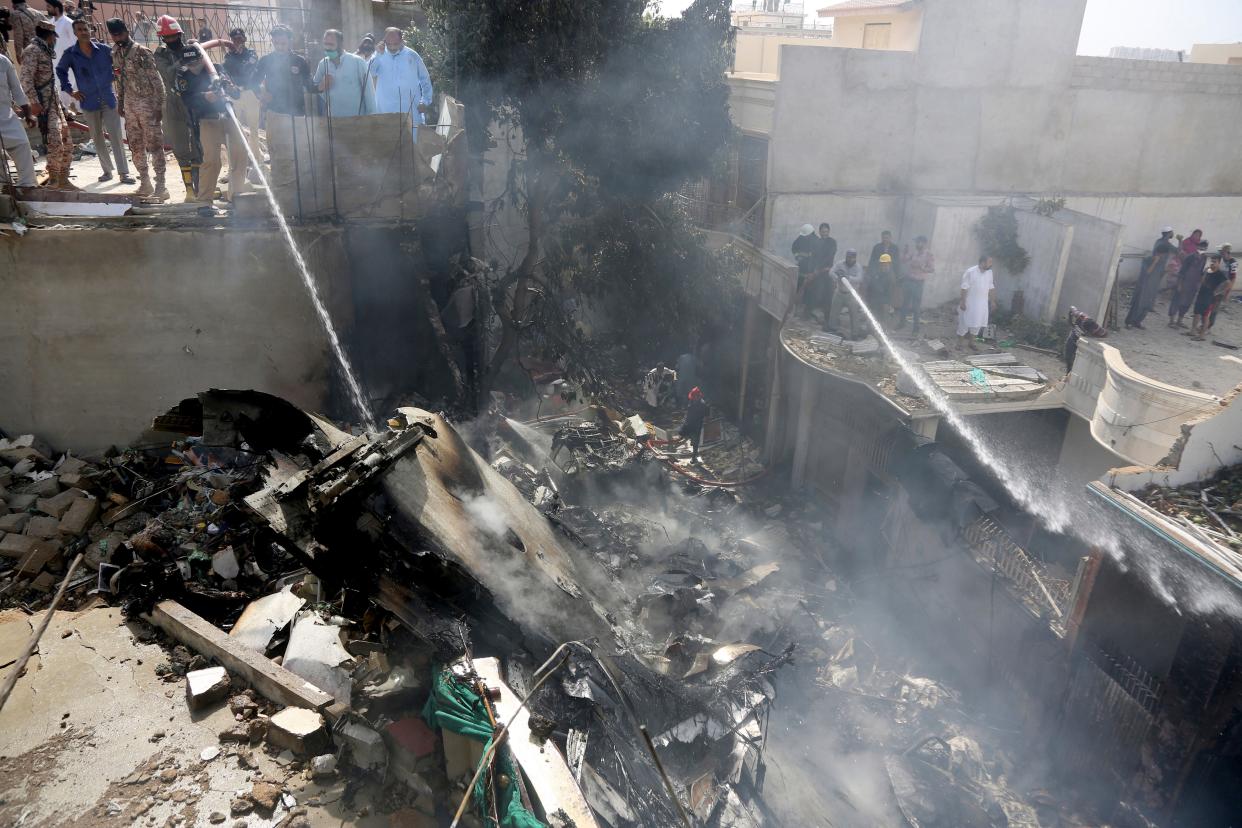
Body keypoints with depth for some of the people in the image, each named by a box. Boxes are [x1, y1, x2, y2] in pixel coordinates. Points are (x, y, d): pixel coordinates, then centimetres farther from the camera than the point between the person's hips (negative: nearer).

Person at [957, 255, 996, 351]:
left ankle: (971, 342, 24)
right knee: (964, 323, 2)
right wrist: (962, 302, -18)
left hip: (982, 303, 6)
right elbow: (964, 288, -16)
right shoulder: (970, 272, -17)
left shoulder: (989, 272, 2)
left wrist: (992, 301, 13)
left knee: (977, 323, 11)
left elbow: (991, 288, 12)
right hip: (969, 303, -6)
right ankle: (960, 343, 16)